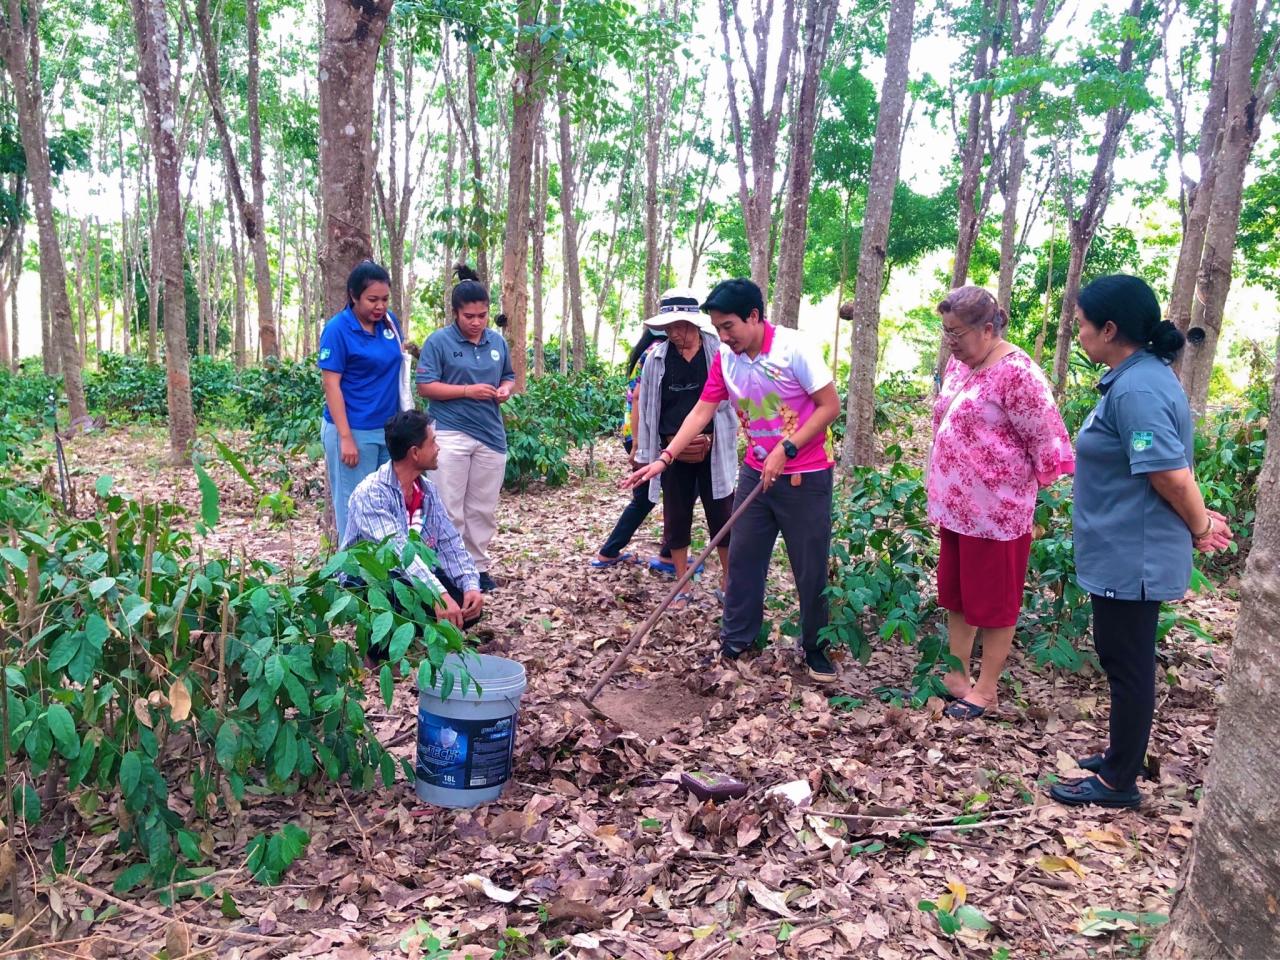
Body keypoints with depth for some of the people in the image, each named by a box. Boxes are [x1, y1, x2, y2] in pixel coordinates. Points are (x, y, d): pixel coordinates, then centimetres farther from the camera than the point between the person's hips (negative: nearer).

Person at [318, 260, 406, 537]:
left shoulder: (390, 320, 4)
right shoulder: (337, 328, -12)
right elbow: (331, 384, -14)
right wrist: (345, 437, -18)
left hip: (390, 428, 6)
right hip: (353, 430, -6)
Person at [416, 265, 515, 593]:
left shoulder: (497, 341, 9)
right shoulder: (439, 341, -7)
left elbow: (509, 377, 20)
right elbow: (425, 386, -11)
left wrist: (506, 389, -4)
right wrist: (468, 390, -19)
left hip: (491, 434, 5)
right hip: (451, 434, -5)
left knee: (483, 509, 12)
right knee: (449, 509, -1)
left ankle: (478, 566, 24)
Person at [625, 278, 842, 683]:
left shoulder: (794, 348, -18)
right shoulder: (725, 358, -2)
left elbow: (830, 406, -15)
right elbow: (701, 412, 0)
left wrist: (785, 450, -20)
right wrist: (664, 459, -8)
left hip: (806, 476, -5)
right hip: (756, 472, 5)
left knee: (811, 568, 5)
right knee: (743, 557, 9)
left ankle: (816, 648, 22)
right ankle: (736, 639, 24)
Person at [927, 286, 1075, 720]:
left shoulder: (1017, 373, -18)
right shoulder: (959, 364, 8)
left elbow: (1046, 441, -16)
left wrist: (1024, 498, -10)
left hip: (996, 511, -8)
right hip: (955, 506, 8)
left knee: (992, 603, 6)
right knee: (954, 595, 16)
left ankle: (986, 688, 20)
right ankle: (957, 676, 31)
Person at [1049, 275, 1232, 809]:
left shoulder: (1136, 391, -24)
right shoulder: (1137, 377, 10)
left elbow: (1172, 474, -25)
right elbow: (1170, 467, 17)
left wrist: (1199, 527, -9)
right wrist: (1199, 522, 15)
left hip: (1132, 557, -10)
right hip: (1127, 552, 10)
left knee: (1127, 663, 3)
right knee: (1122, 659, 20)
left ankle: (1119, 782, 17)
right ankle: (1122, 757, 36)